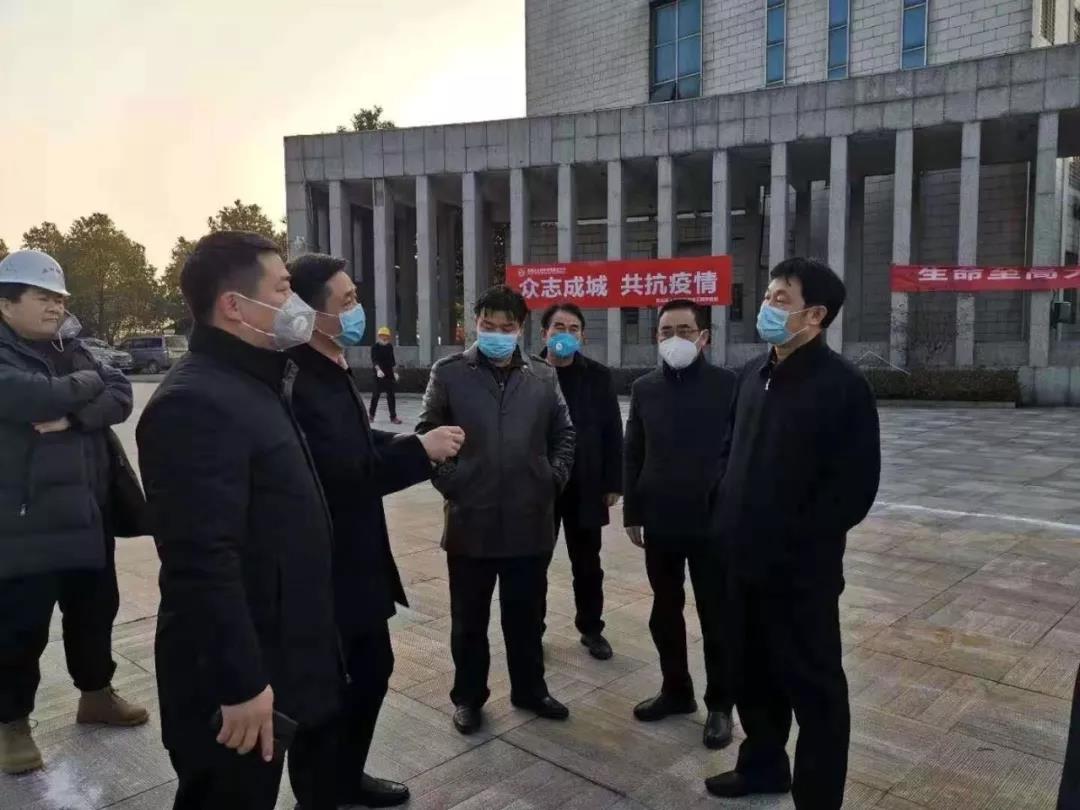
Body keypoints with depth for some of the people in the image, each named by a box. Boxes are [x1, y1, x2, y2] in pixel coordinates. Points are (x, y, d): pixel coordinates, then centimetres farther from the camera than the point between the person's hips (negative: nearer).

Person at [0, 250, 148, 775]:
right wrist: (87, 383, -9)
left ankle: (96, 694, 36)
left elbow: (121, 397, -3)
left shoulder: (70, 349, 10)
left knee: (95, 610, 18)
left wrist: (72, 417, -20)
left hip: (86, 511, 7)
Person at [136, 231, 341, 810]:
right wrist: (241, 683, -26)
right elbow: (204, 562, -28)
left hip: (285, 660, 10)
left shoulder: (259, 385, 10)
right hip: (238, 679, -9)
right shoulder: (195, 402, -24)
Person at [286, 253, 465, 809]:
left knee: (373, 666, 22)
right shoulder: (298, 380, -25)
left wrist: (417, 446, -2)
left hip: (354, 559, 10)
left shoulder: (332, 370, 8)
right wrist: (419, 449, -25)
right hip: (325, 568, -10)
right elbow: (340, 473, -31)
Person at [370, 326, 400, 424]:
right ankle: (371, 415, 17)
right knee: (376, 395, 3)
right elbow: (374, 360, -19)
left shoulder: (390, 347, 8)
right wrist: (378, 370, -34)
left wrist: (395, 372, 13)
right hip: (379, 374, -4)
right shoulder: (375, 347, -7)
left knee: (391, 395, 2)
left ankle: (393, 416, 5)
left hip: (389, 374, 4)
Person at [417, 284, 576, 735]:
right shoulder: (449, 373, -2)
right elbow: (427, 434, 2)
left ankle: (530, 690, 35)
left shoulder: (543, 377, 6)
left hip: (530, 521, 2)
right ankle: (468, 697, 30)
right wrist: (449, 482, -5)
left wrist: (554, 478, 4)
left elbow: (563, 435, 14)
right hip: (470, 521, -2)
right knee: (469, 619, 12)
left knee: (527, 616, 16)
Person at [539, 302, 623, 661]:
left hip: (586, 486, 1)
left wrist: (613, 483, -2)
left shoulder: (598, 376, -1)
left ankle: (591, 628, 30)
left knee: (587, 564, 13)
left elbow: (612, 432, 1)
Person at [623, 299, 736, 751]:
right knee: (664, 614, 14)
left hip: (713, 522, -4)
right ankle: (676, 690, 32)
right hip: (660, 523, 4)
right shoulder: (644, 389, 4)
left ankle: (720, 704, 24)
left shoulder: (729, 386, -7)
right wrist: (632, 514, 7)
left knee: (716, 618, 8)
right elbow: (633, 455, 8)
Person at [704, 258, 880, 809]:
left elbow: (855, 486, -16)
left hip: (801, 568, -7)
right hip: (743, 560, 7)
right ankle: (763, 765, 41)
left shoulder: (842, 385, -13)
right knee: (752, 671, 20)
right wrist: (725, 514, 6)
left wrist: (796, 539, -15)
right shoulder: (753, 374, 9)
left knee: (812, 684, 8)